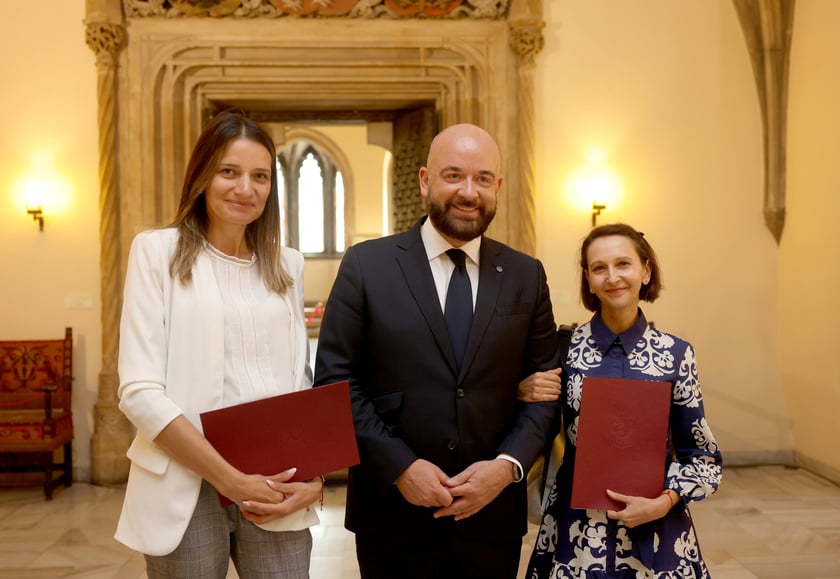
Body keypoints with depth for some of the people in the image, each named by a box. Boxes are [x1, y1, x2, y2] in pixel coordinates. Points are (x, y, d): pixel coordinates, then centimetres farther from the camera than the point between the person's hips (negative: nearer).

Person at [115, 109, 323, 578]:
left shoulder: (287, 265, 9)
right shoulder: (158, 251, -2)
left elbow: (301, 381, 12)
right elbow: (139, 392, -9)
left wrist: (313, 478, -3)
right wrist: (231, 479, -13)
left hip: (277, 486, 3)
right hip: (187, 487, -3)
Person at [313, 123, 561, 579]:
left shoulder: (526, 276, 3)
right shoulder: (366, 265, -4)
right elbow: (335, 381, -6)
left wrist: (508, 465, -10)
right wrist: (399, 466, -13)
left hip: (491, 513, 2)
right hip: (392, 512, -2)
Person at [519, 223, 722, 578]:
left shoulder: (675, 353, -5)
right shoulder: (564, 347, -6)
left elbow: (704, 457, 1)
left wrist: (663, 502, -13)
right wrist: (522, 394, -15)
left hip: (655, 534, 0)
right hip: (577, 532, 0)